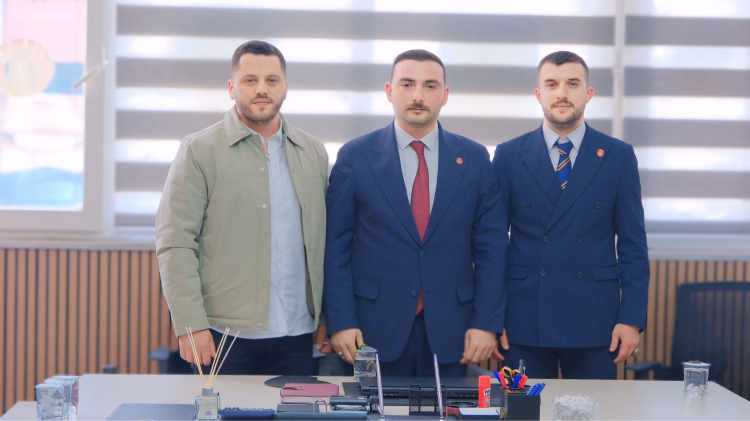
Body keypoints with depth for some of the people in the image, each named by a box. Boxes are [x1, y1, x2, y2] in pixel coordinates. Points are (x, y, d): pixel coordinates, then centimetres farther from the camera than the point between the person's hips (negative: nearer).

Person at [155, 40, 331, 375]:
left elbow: (324, 243, 15)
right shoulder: (199, 150, -1)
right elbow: (175, 244, -6)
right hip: (223, 335, -3)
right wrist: (191, 325, -13)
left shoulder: (313, 153, 12)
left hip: (296, 336, 4)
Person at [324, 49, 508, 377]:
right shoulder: (355, 156, 2)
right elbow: (336, 246, 0)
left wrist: (487, 324, -3)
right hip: (375, 331, -1)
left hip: (450, 334, 1)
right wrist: (340, 322, -7)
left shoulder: (474, 159, 6)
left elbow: (491, 246, 4)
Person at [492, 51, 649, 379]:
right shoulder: (508, 156, 5)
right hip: (524, 324, 0)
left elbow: (632, 244, 4)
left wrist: (632, 317, -4)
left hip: (595, 325, 0)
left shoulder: (619, 156, 5)